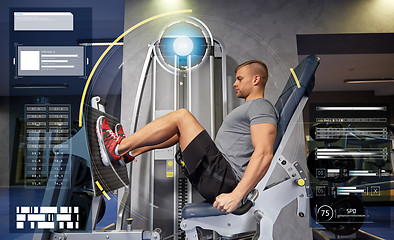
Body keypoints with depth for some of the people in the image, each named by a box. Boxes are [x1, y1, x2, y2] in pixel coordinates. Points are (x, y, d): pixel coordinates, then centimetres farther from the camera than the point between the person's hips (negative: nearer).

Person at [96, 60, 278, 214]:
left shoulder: (261, 107, -11)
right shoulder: (249, 107, 23)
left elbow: (264, 154, -27)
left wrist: (236, 196, -33)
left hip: (221, 180, -10)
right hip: (219, 173, 10)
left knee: (181, 116, -11)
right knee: (181, 128, 19)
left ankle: (117, 148, -1)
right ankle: (130, 152, 26)